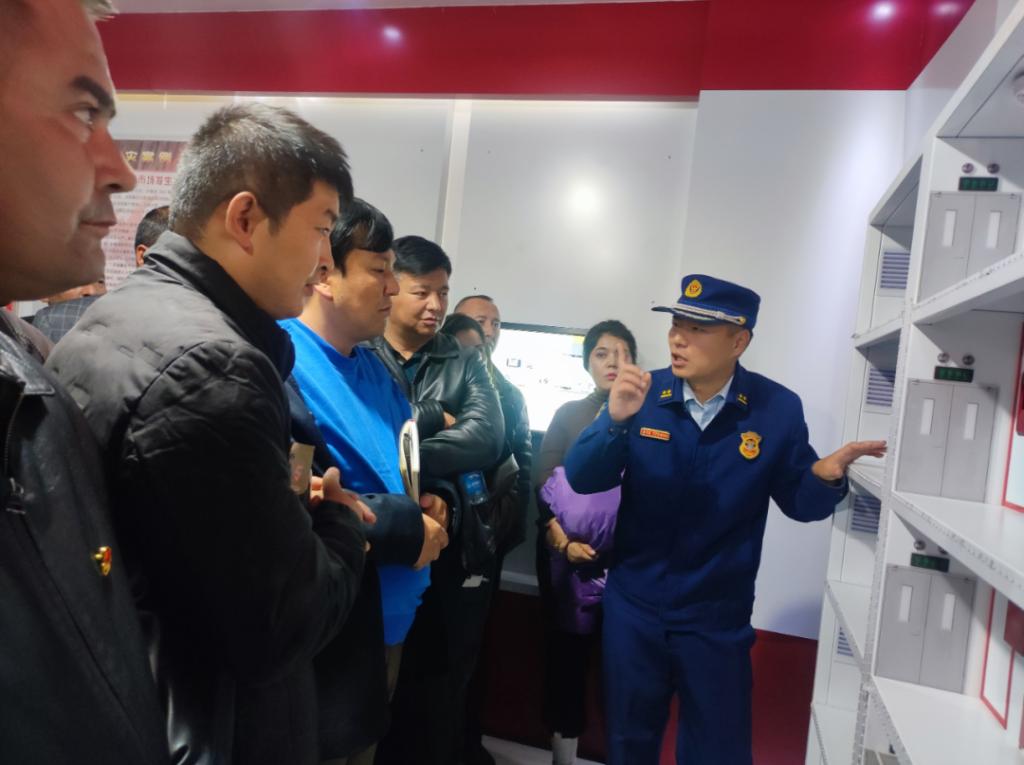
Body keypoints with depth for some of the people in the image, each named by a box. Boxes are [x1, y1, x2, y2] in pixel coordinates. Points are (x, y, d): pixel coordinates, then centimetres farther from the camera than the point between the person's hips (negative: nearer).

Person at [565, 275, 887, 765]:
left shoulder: (778, 409, -11)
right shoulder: (640, 394, -10)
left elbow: (799, 502, -3)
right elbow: (582, 479, -14)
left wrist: (826, 476, -25)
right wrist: (615, 419, -31)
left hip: (717, 618, -1)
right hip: (632, 606, 1)